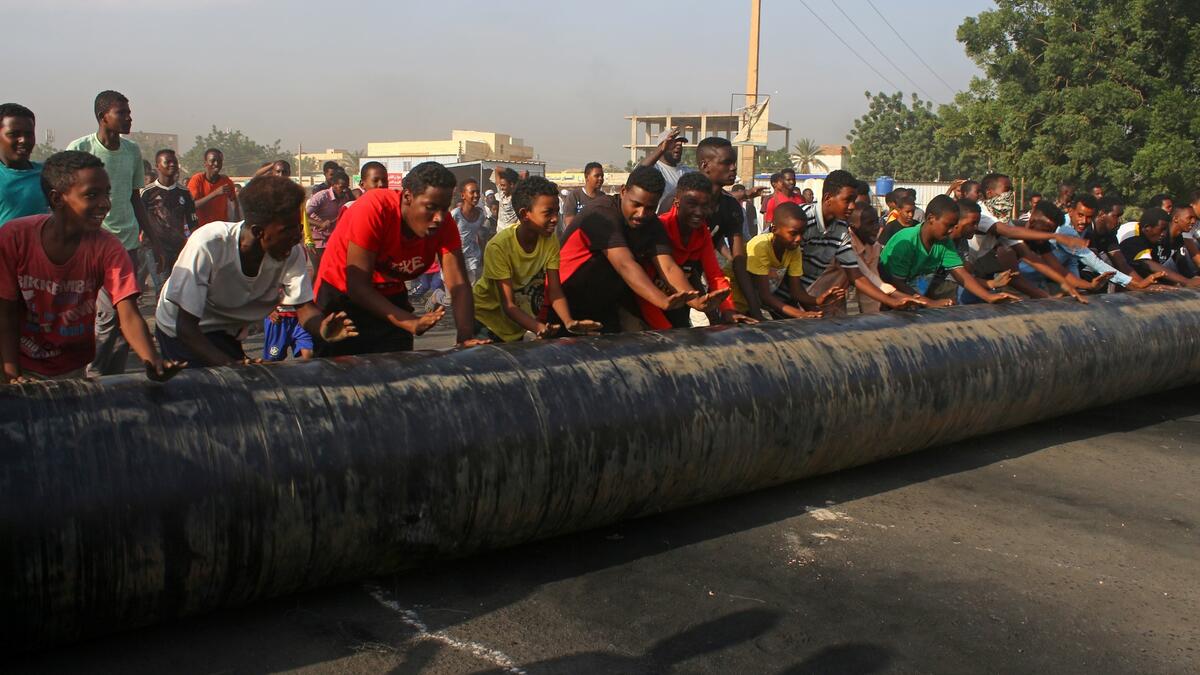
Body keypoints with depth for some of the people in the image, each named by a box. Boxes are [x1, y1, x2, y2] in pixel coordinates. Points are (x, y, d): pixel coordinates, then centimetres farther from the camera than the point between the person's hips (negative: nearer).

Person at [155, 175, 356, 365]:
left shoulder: (292, 252, -23)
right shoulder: (208, 245, -34)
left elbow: (304, 307, -17)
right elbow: (186, 325, -32)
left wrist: (322, 328, -41)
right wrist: (231, 365, -45)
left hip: (225, 334, 5)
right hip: (180, 332, -5)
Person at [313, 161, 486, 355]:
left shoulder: (443, 222, -17)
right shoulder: (375, 208, -29)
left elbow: (458, 284, -20)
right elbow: (357, 285, -30)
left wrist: (466, 338, -36)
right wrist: (411, 322, -40)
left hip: (390, 296, 4)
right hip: (341, 294, -4)